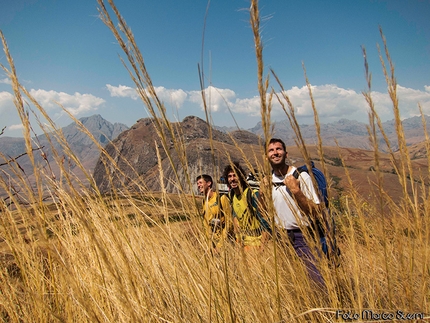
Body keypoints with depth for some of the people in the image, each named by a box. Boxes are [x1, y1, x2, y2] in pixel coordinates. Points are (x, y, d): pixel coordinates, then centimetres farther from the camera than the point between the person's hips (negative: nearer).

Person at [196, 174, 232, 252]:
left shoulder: (221, 198, -10)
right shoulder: (204, 202, 9)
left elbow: (229, 220, -11)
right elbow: (205, 224, 12)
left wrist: (222, 242, -13)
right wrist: (210, 241, 2)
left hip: (225, 239, -5)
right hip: (214, 240, 5)